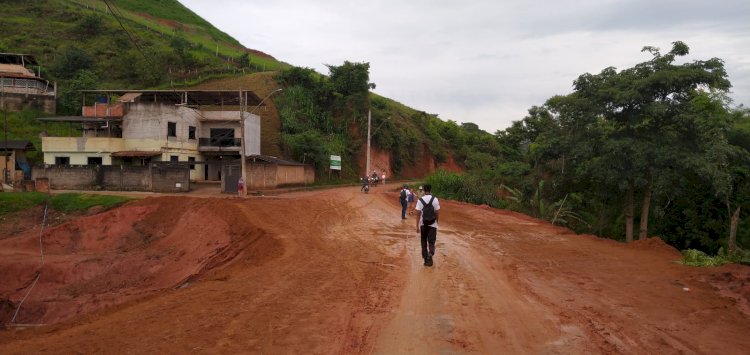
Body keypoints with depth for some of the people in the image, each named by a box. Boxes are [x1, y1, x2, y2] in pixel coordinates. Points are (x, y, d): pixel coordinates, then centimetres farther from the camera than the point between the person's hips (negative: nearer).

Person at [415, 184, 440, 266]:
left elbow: (418, 214, -8)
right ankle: (430, 253, -24)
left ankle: (426, 259, 16)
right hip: (432, 224, -1)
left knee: (424, 242, 14)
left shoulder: (420, 200, -6)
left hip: (423, 224, 1)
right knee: (431, 242, 4)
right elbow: (437, 213, -3)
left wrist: (417, 226, -4)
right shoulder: (435, 199, -6)